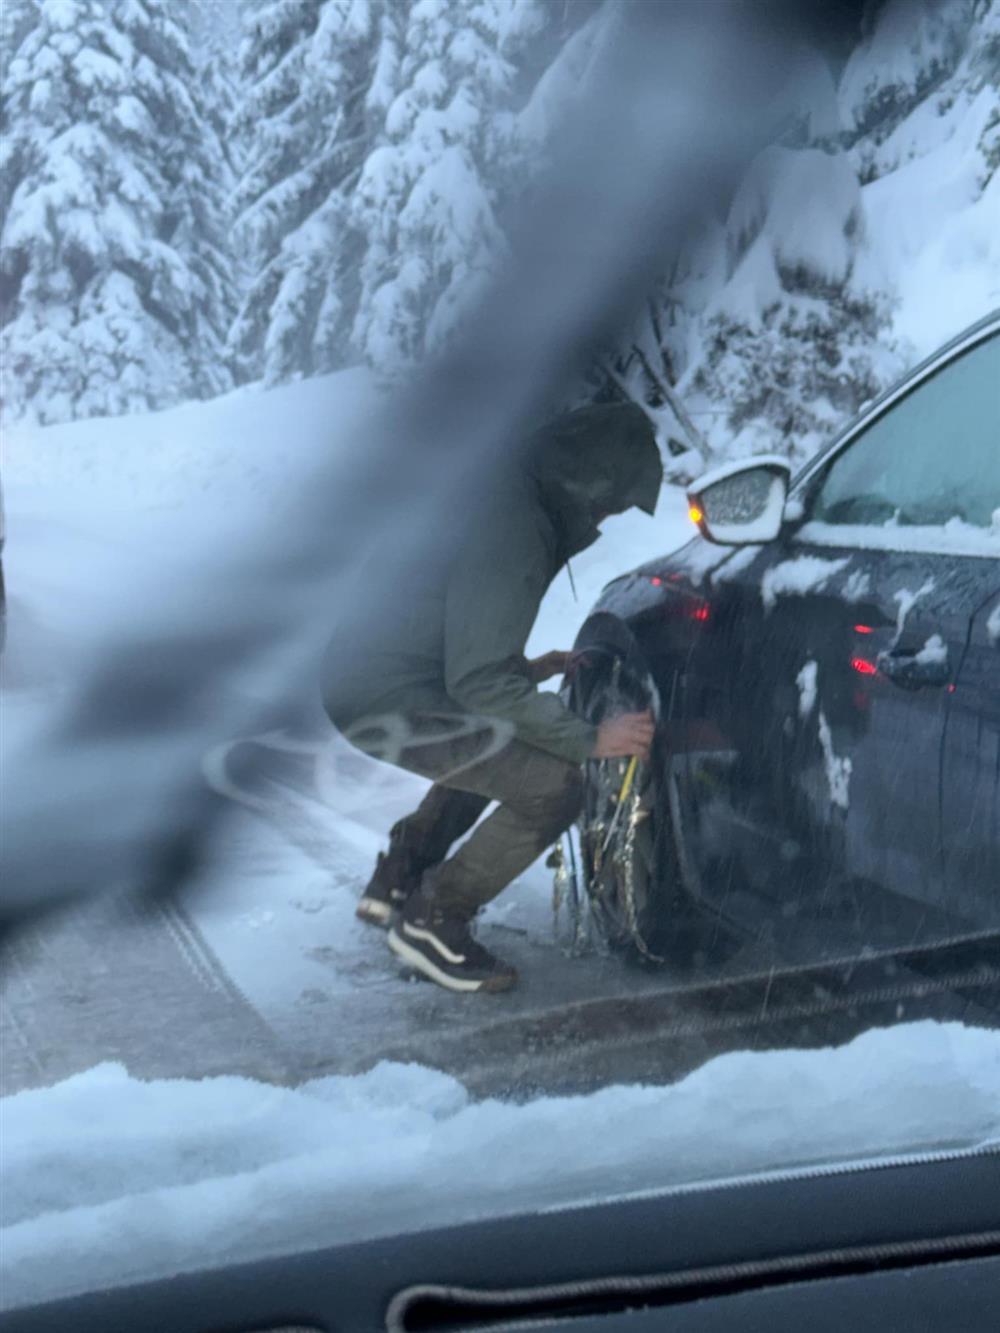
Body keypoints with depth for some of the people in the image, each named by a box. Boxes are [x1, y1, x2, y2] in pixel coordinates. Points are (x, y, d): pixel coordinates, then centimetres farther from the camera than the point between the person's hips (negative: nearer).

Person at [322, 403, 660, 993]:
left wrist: (527, 670, 22)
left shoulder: (504, 491, 7)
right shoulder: (513, 534, -24)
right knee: (553, 785, -12)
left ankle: (395, 884, 30)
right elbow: (479, 679, -23)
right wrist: (589, 738, -17)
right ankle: (433, 922, 1)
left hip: (361, 673, 10)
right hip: (386, 701, -10)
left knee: (501, 745, 29)